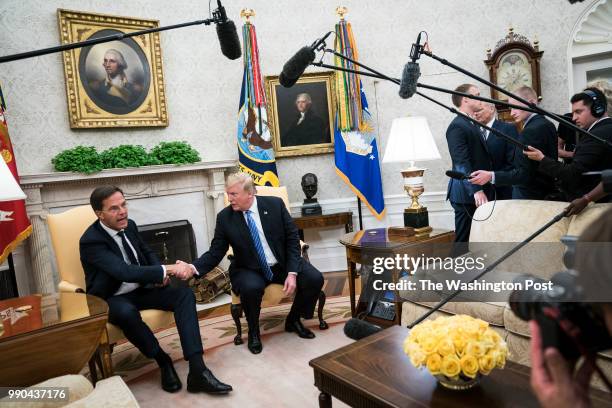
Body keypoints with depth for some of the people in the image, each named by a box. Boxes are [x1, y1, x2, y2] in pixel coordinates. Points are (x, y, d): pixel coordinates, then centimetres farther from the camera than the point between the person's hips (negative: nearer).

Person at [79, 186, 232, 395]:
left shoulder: (129, 225, 0)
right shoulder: (90, 241, -22)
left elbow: (147, 253, 17)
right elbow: (126, 272, -34)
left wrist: (159, 274, -4)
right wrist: (168, 270, -34)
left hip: (140, 289, 6)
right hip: (111, 299, -6)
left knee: (185, 294, -17)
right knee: (127, 313, -40)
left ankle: (197, 371, -25)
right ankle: (163, 361, -13)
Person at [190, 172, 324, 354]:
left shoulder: (275, 204, -9)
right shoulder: (224, 217, -8)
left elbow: (292, 239, -6)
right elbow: (215, 253, -5)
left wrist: (292, 273, -16)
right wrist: (193, 268, -25)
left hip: (283, 264, 2)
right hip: (250, 270, -1)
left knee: (315, 279, -20)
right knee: (251, 288, -35)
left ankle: (293, 320, 10)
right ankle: (253, 331, -2)